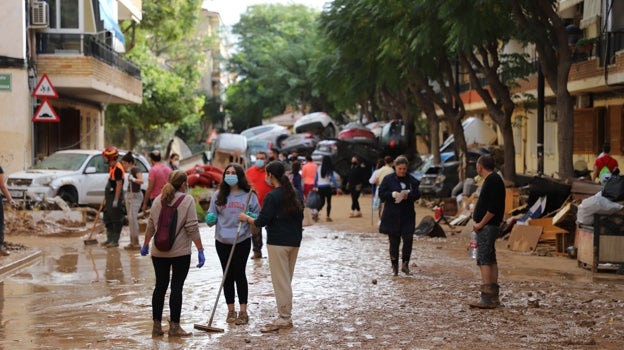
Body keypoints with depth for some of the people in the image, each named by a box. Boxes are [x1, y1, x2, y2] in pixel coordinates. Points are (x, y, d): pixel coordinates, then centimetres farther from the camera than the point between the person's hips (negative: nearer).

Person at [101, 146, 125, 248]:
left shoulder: (118, 169, -19)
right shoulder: (111, 167, 13)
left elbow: (119, 185, -22)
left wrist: (116, 200, -23)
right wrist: (106, 196, 23)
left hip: (115, 197, -11)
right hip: (110, 197, 11)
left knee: (116, 220, -4)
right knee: (108, 219, 16)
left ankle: (115, 241, 1)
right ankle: (110, 239, 24)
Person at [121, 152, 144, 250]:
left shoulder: (136, 169, -16)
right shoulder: (130, 170, 10)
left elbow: (141, 181, -30)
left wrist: (133, 179, -45)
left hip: (136, 196, -9)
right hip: (128, 195, 9)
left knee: (133, 218, -16)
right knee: (130, 219, 8)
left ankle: (136, 243, -17)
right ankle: (132, 242, 12)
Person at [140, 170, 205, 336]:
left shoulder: (158, 200, 5)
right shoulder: (187, 200, -9)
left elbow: (150, 226, 11)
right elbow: (192, 228, -13)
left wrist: (145, 244, 23)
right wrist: (200, 250, -9)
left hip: (159, 252, 5)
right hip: (181, 252, -5)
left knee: (160, 286, 10)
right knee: (176, 287, 1)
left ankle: (156, 325, 14)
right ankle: (174, 326, 3)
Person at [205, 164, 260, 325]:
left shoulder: (249, 195, -2)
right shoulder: (218, 196, 4)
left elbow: (258, 217, 4)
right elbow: (212, 216, 9)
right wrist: (210, 219, -13)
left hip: (242, 240, -2)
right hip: (222, 240, 3)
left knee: (239, 274, -1)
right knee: (227, 275, 8)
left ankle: (243, 312, 6)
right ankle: (231, 311, 17)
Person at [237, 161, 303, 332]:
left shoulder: (272, 196, -15)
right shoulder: (294, 194, 9)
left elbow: (262, 221, -16)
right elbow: (299, 216, 16)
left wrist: (247, 218, 1)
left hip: (278, 242, -8)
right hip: (294, 241, 8)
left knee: (280, 281, -3)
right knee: (286, 280, 14)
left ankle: (284, 318, 0)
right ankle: (286, 316, 18)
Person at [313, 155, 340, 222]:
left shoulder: (319, 168, 3)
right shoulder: (329, 169, -8)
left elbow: (316, 178, 8)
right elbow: (333, 178, -12)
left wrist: (315, 186, 19)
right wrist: (337, 188, -12)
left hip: (320, 187, 4)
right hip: (327, 187, -4)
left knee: (322, 202, 11)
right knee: (329, 202, 7)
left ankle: (316, 212, -13)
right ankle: (328, 217, 5)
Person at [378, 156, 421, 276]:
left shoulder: (412, 180, 4)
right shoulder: (388, 179, 0)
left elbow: (417, 194, 1)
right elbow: (381, 193, -3)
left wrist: (408, 195, -19)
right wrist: (392, 194, -20)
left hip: (407, 216, 1)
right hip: (392, 216, -1)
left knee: (408, 239, -10)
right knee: (394, 241, 5)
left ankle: (405, 264, 5)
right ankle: (394, 266, 15)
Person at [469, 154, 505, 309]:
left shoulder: (492, 181, -15)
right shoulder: (492, 180, 18)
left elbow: (493, 207, -23)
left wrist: (481, 224, -18)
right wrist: (479, 224, 15)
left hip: (487, 227, -11)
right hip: (490, 227, 11)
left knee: (484, 260, -12)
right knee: (491, 260, 12)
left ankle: (486, 298, -16)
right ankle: (494, 297, 17)